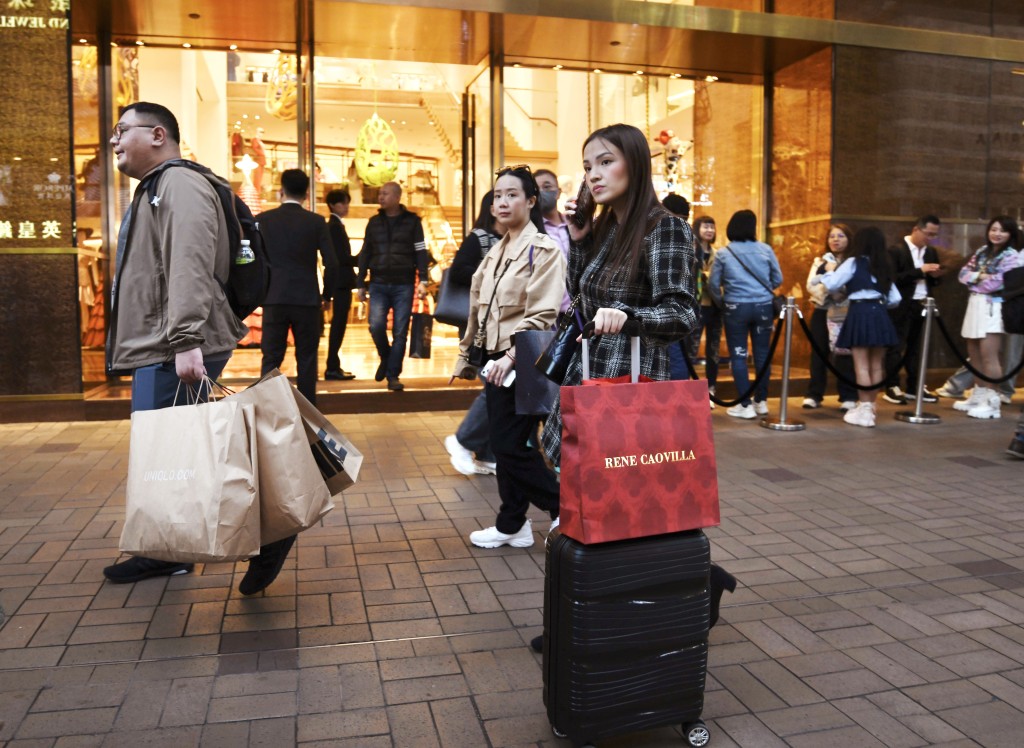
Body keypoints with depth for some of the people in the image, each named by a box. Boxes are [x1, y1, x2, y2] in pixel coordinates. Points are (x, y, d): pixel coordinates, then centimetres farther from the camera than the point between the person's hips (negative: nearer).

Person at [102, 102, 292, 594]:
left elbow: (189, 269, -25)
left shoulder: (180, 185, -10)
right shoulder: (153, 190, 24)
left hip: (175, 355, -11)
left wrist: (186, 340, -34)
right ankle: (166, 552, 27)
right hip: (157, 351, 11)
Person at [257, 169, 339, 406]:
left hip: (273, 299, 1)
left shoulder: (263, 220, 1)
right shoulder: (316, 222, -3)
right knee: (306, 359, 7)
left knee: (271, 359, 6)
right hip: (307, 299, -1)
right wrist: (327, 294, 8)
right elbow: (331, 263, -5)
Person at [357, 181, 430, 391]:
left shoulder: (412, 221, 3)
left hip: (403, 285, -2)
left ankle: (393, 375, 7)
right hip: (378, 284, 2)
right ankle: (385, 358, 14)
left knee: (400, 332, -2)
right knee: (376, 325, -14)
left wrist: (423, 280, -10)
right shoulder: (374, 223, 11)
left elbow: (420, 252, 0)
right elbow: (365, 255, 14)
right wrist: (361, 284, 10)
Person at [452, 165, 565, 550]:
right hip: (497, 359, 8)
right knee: (502, 443, 10)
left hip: (522, 362, -8)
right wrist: (468, 354, 18)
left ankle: (567, 508, 12)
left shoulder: (543, 249, -9)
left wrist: (512, 355, -26)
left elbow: (543, 314, -18)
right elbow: (479, 309, 19)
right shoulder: (496, 251, 16)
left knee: (513, 445, -6)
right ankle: (512, 524, 21)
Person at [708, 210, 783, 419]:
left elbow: (713, 284, 0)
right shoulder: (766, 250, 0)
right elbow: (778, 279, 5)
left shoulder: (723, 254, -3)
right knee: (762, 354, 11)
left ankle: (745, 405, 2)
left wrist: (721, 302, 16)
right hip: (763, 307, 2)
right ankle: (761, 401, 20)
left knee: (738, 355, 4)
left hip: (736, 308, -2)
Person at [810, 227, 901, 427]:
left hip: (860, 313, -6)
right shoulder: (883, 266, 18)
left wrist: (821, 278, 15)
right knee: (876, 365, 10)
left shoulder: (854, 262, 1)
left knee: (862, 365, -4)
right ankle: (870, 406, 19)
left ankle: (865, 410, -3)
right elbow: (895, 299, 17)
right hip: (879, 314, 6)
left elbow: (832, 284, -5)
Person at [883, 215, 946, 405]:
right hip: (902, 306, -6)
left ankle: (914, 387, 17)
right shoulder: (896, 250, -8)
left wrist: (935, 275, -6)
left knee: (915, 347, 11)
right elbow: (893, 278, -17)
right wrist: (920, 271, -21)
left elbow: (933, 281, 17)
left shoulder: (931, 252, 11)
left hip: (922, 305, 6)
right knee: (897, 347, -2)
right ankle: (891, 388, 4)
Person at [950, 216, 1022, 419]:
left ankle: (992, 402, -7)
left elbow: (997, 283, -15)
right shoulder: (982, 251, 16)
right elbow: (963, 273, 8)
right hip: (975, 305, 8)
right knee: (974, 354, 13)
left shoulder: (1011, 256, -6)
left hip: (993, 308, -8)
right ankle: (979, 396, 25)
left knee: (988, 356, -11)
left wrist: (974, 283, 0)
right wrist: (980, 276, -11)